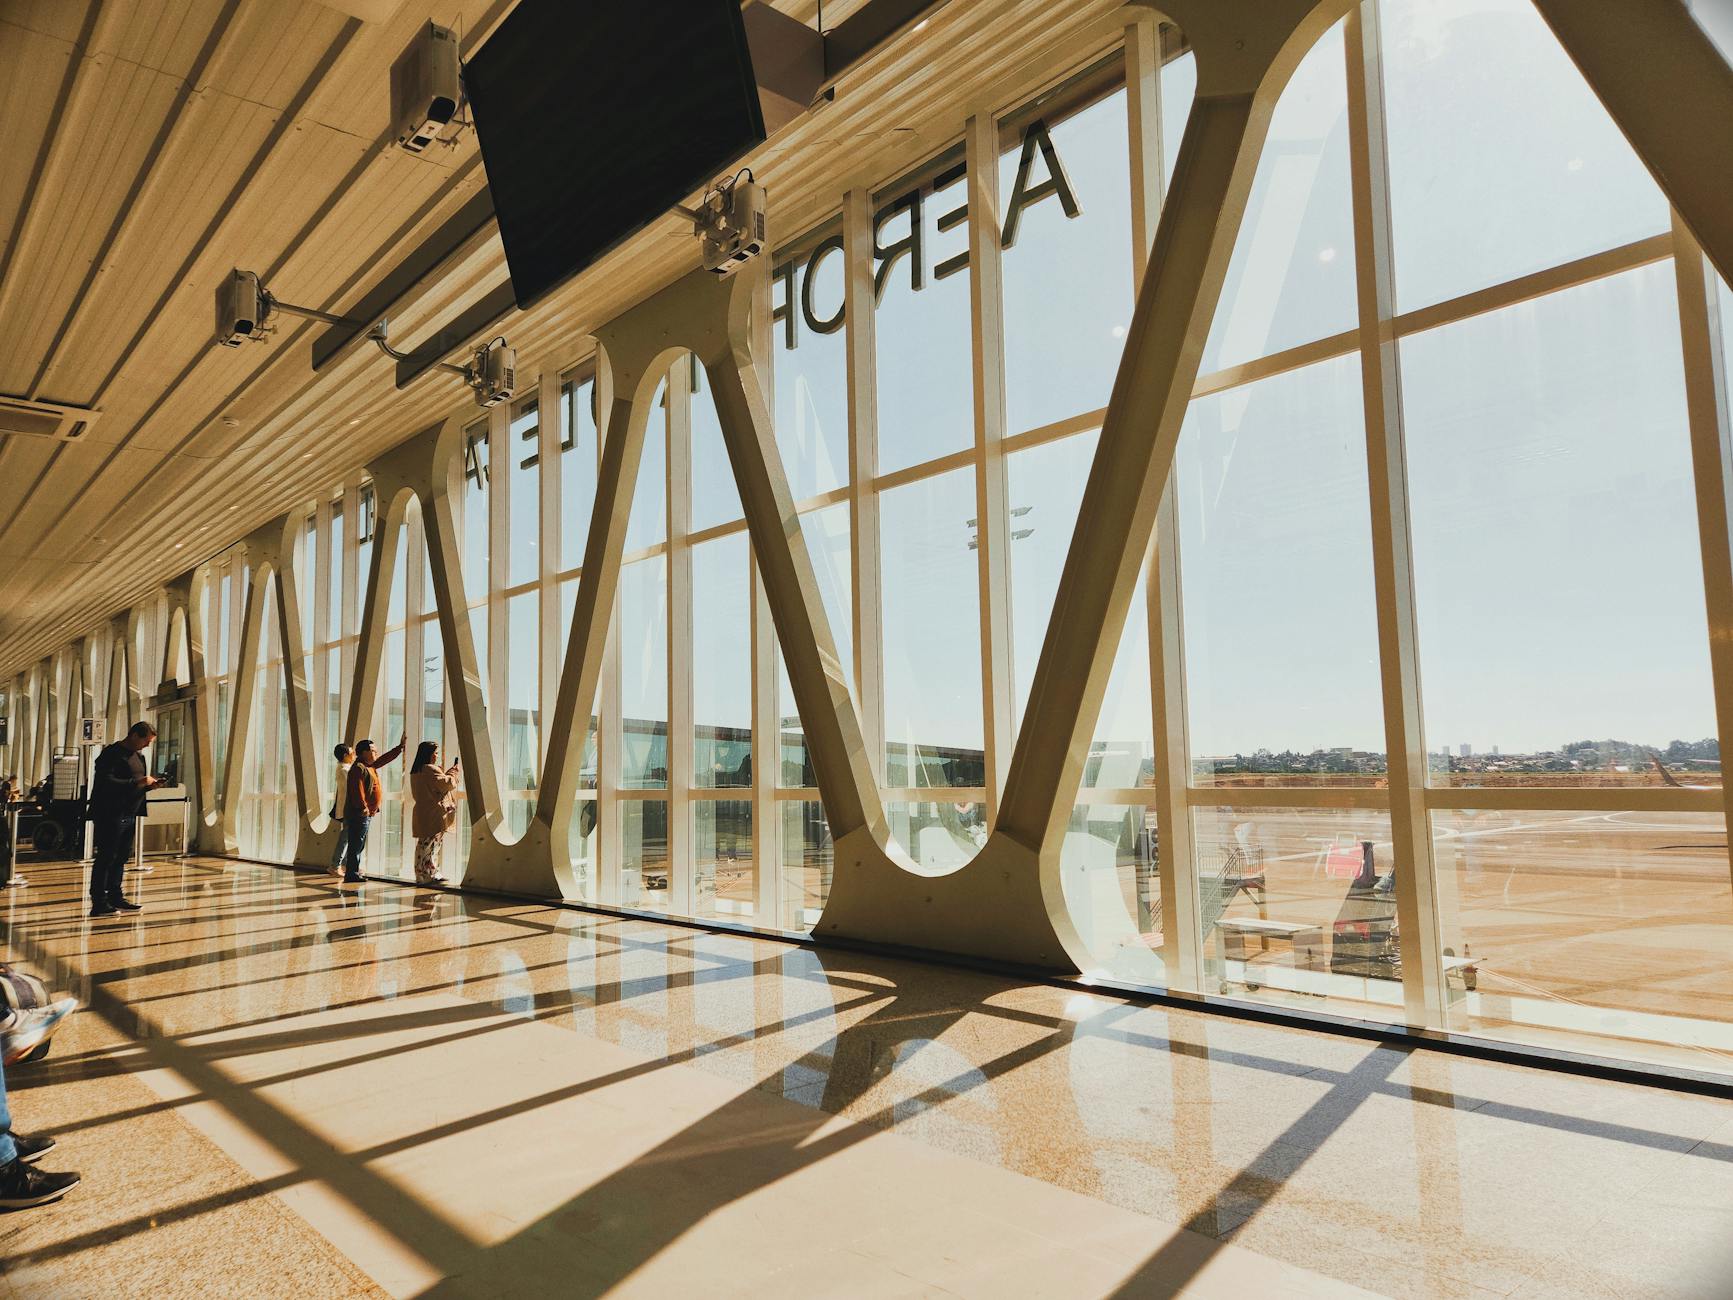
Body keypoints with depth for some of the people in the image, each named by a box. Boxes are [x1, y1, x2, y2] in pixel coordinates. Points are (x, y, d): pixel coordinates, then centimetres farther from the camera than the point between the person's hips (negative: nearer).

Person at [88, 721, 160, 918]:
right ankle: (99, 903, -1)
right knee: (106, 857, -5)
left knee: (121, 857, 13)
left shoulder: (138, 755, 17)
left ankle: (115, 897, 22)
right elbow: (106, 782, -24)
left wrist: (148, 785, 4)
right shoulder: (113, 754, -13)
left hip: (129, 815, 9)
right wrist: (137, 783, -23)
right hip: (110, 815, -9)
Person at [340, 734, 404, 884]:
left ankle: (353, 872, 18)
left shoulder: (370, 765, 16)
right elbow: (357, 790, -21)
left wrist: (400, 746, 29)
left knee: (358, 845, 13)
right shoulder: (358, 768, -14)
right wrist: (363, 807, -22)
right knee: (356, 844, -8)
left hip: (365, 814, 10)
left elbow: (385, 758, 29)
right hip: (359, 813, -10)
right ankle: (352, 874, -7)